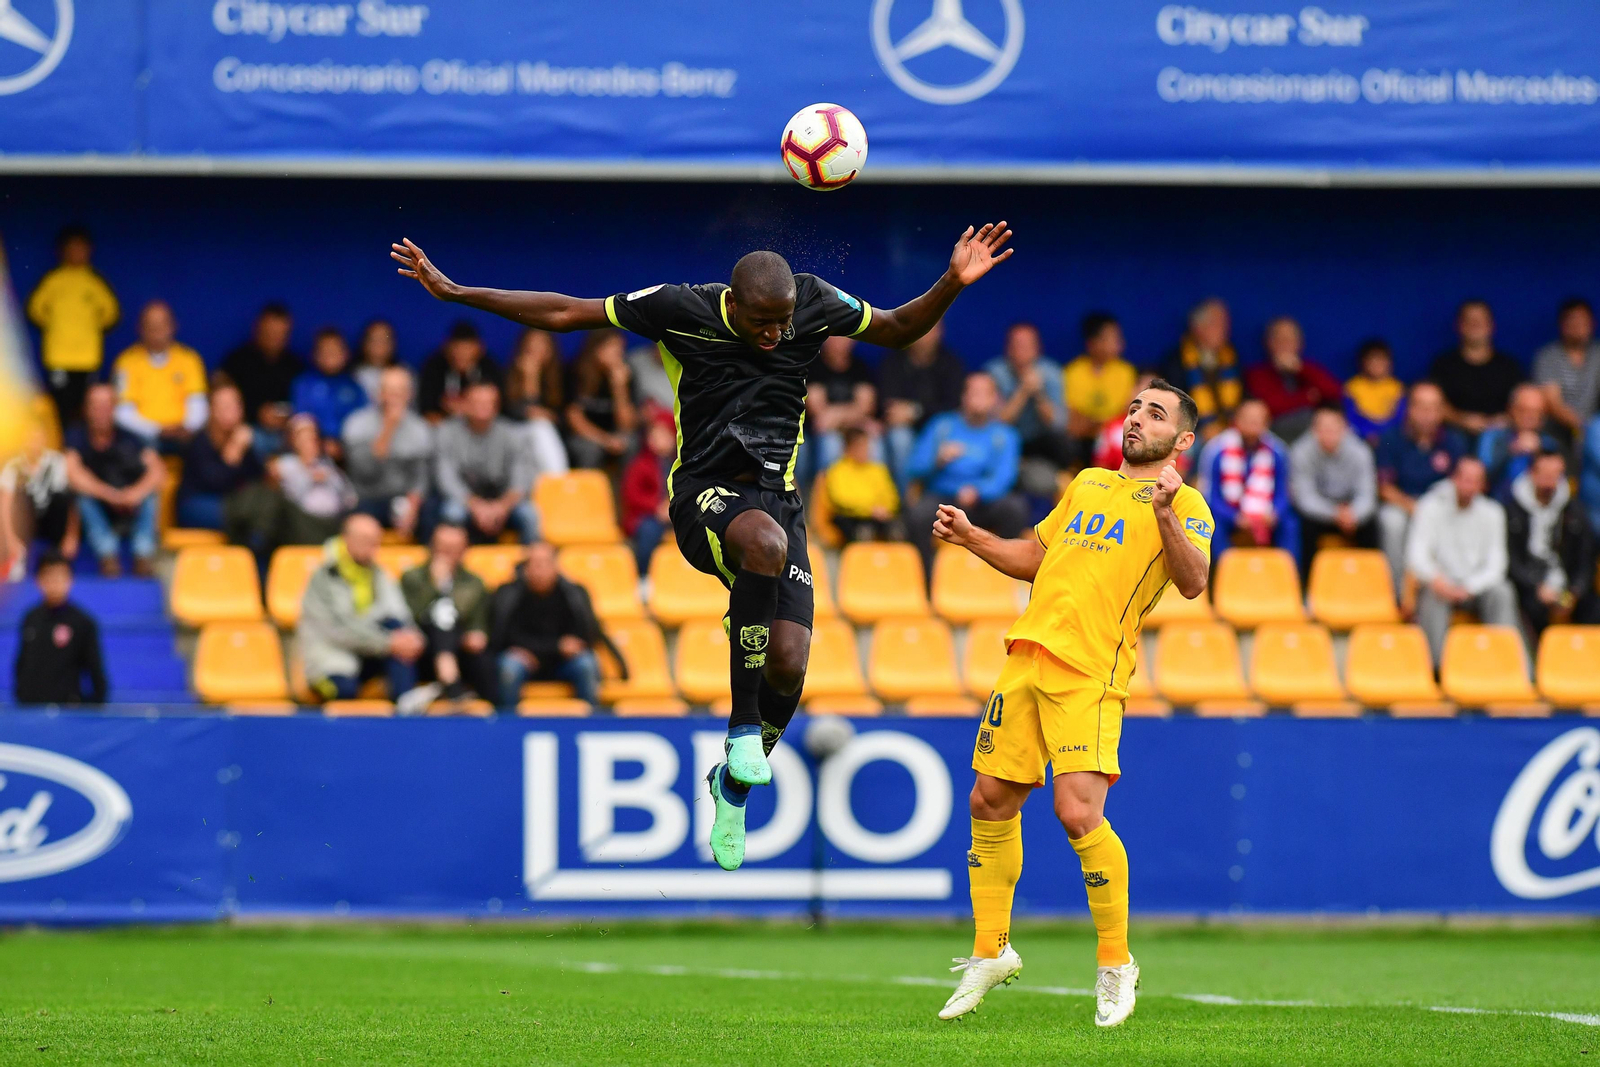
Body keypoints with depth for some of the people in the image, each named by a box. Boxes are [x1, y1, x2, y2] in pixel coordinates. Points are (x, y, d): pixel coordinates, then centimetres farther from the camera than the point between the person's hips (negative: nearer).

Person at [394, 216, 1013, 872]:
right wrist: (454, 291, -5)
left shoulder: (816, 305, 0)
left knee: (788, 665, -12)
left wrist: (952, 284, 0)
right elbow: (565, 313, -2)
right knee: (767, 542, -40)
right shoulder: (681, 311, -9)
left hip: (777, 496, 4)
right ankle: (743, 727, -29)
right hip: (706, 495, -4)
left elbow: (898, 330, 17)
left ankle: (732, 783, 20)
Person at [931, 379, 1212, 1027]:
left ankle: (1115, 965, -2)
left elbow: (1192, 583, -16)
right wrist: (970, 537, 18)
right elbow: (1032, 558, 32)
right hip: (1027, 656, 7)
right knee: (990, 803, 8)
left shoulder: (1185, 504, 1)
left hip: (1090, 674, -7)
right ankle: (991, 951, 24)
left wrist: (1164, 513, -30)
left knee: (1079, 814, -18)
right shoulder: (1088, 483, 22)